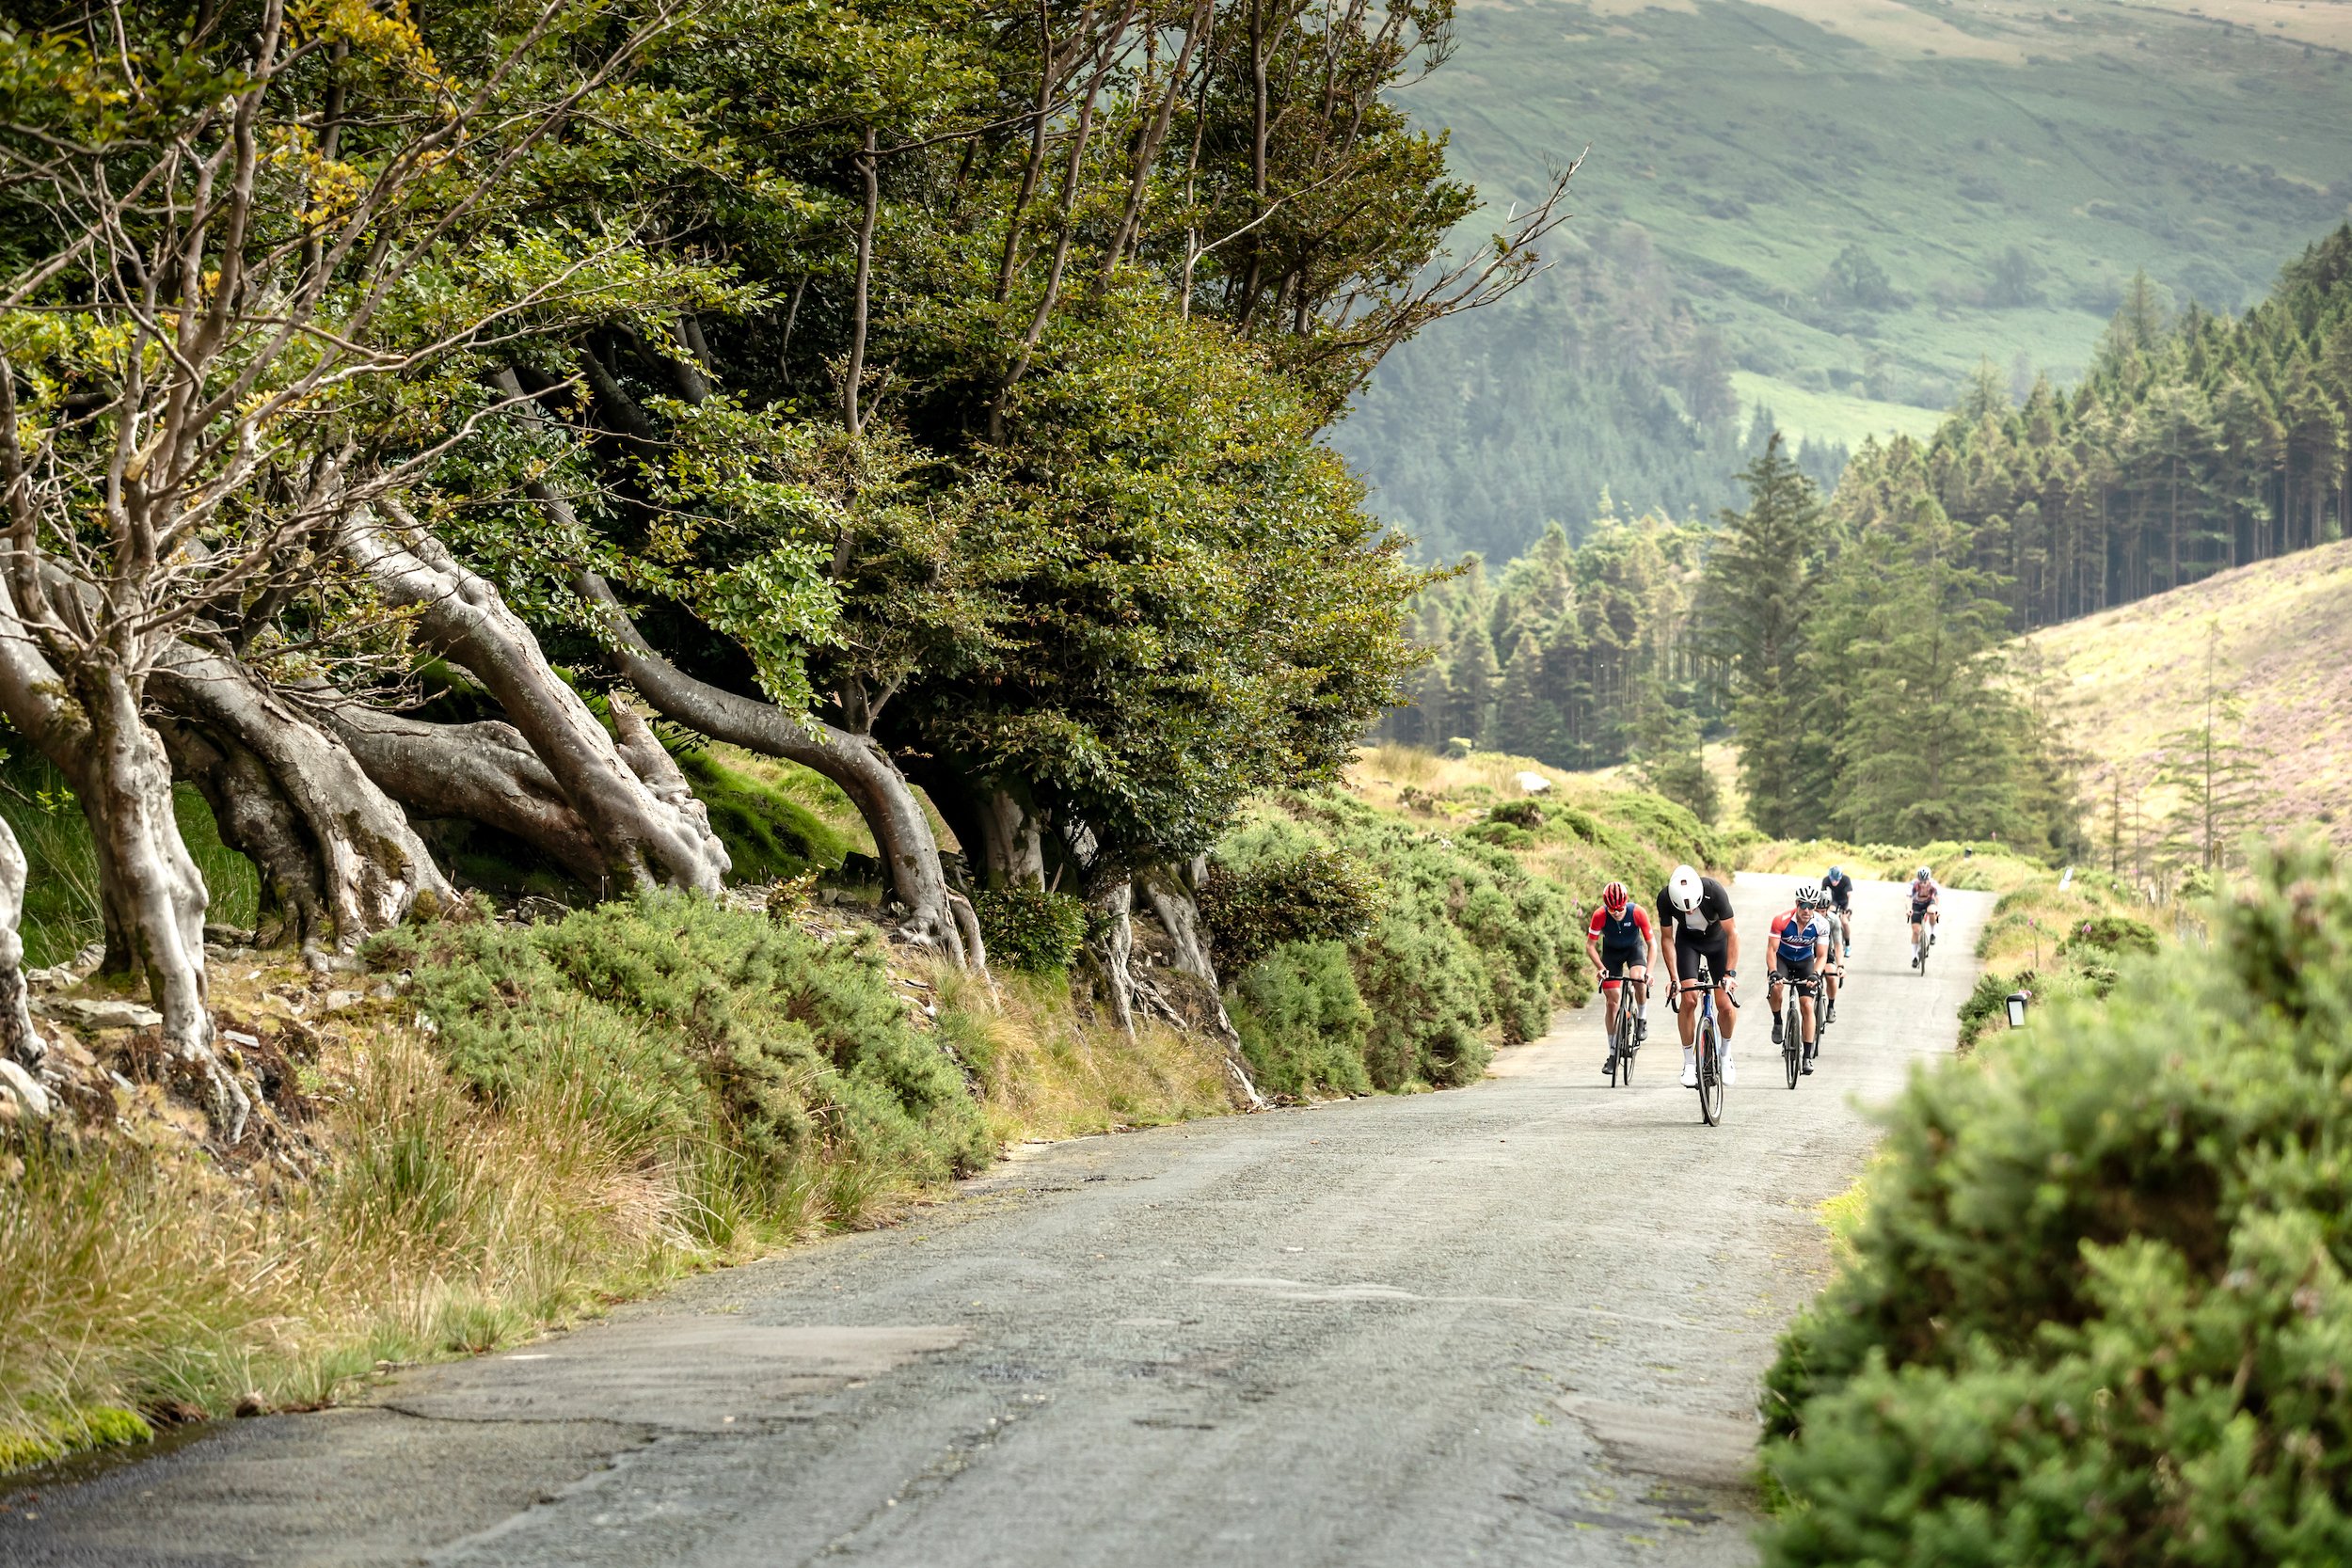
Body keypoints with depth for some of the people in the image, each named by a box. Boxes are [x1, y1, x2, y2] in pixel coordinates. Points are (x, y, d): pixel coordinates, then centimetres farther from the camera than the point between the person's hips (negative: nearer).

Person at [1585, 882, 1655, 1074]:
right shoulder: (1600, 916, -29)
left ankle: (1642, 1019, -5)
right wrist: (1600, 968, -32)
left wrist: (1649, 971, -33)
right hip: (1611, 951, 1)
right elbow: (1590, 945, -18)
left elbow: (1652, 943, -22)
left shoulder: (1638, 912, -30)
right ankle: (1612, 1053, 3)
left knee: (1638, 979, -33)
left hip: (1634, 948, -1)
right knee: (1612, 1000, -5)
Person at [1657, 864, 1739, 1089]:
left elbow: (1732, 933, -28)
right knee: (1688, 999, -16)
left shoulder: (1714, 891, -36)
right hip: (1688, 941, 1)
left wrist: (1730, 973, -33)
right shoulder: (1665, 898, -30)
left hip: (1717, 939, -1)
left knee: (1725, 1004, -11)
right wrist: (1673, 977, -22)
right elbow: (1666, 938, -16)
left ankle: (1725, 1055, 14)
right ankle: (1689, 1063, -4)